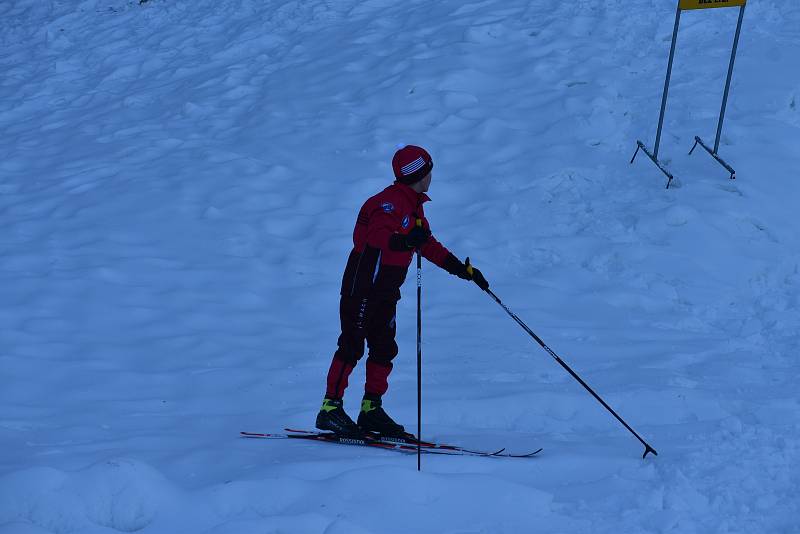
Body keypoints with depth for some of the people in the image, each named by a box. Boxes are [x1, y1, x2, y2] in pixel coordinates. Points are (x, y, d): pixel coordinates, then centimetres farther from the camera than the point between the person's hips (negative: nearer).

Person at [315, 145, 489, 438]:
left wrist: (464, 269, 18)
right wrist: (404, 240, -52)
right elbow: (377, 235, -33)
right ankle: (330, 408, -6)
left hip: (386, 291, 9)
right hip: (363, 285, -9)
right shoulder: (390, 201, -16)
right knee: (352, 345, -9)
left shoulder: (413, 206, 15)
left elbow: (429, 246, 22)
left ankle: (371, 410, 15)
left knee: (384, 349, 8)